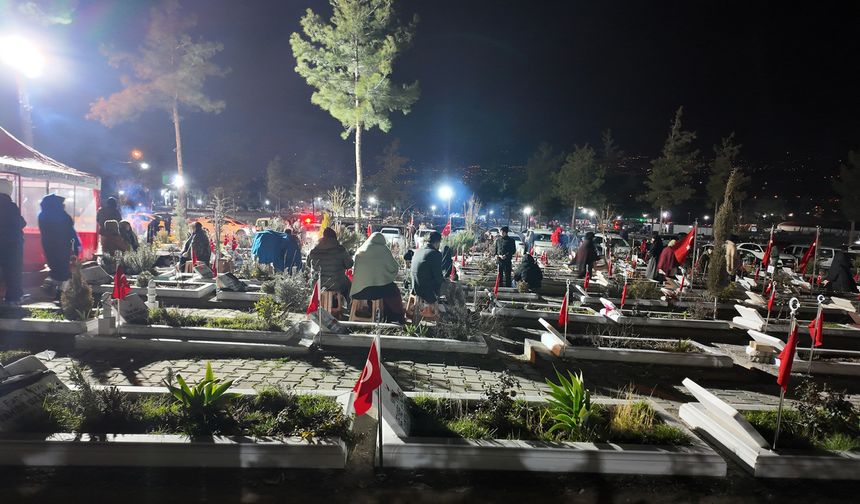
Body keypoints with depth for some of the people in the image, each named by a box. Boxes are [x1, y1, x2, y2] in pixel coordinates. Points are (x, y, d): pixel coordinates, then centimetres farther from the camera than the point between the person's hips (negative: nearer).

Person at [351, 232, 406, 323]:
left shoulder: (360, 251, 9)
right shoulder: (383, 249, 1)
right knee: (393, 290, 23)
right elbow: (395, 267, 4)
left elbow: (354, 269, 15)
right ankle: (399, 317, 26)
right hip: (378, 289, -4)